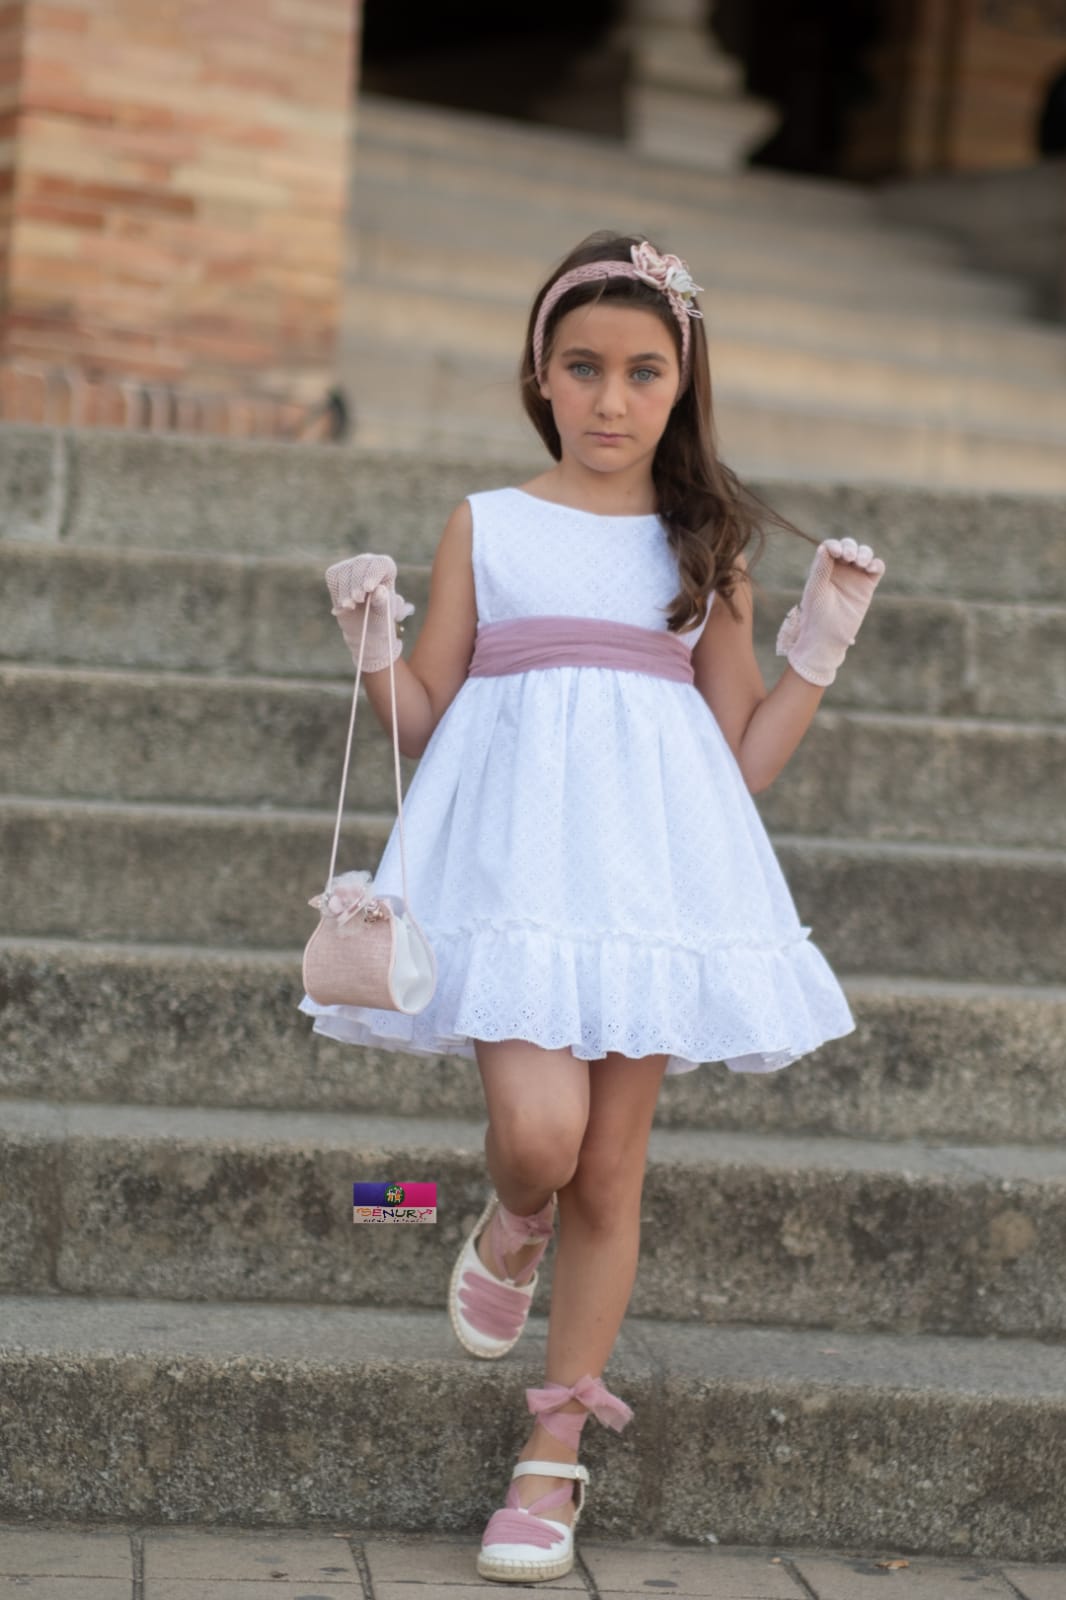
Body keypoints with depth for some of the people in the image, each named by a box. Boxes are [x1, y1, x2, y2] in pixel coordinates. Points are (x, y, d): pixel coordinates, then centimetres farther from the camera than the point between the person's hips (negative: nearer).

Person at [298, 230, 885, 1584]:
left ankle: (554, 1461, 16)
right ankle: (508, 1229, 18)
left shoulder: (706, 547, 12)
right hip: (516, 848, -1)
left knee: (608, 1175, 2)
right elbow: (423, 725, 9)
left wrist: (818, 646, 3)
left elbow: (744, 762, 13)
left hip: (654, 860, 2)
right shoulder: (486, 525, 8)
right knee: (538, 1131, -21)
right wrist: (377, 648, -8)